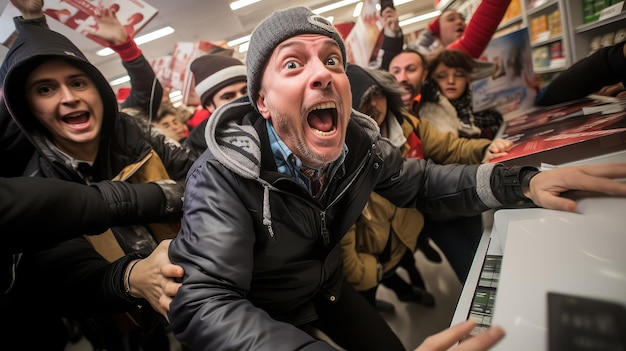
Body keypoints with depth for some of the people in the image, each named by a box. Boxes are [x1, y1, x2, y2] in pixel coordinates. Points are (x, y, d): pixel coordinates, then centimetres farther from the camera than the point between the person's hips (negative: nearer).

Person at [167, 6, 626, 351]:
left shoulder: (360, 142, -17)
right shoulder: (224, 176, -32)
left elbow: (421, 181, -2)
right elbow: (203, 304, -40)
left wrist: (523, 182, -17)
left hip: (329, 288, 4)